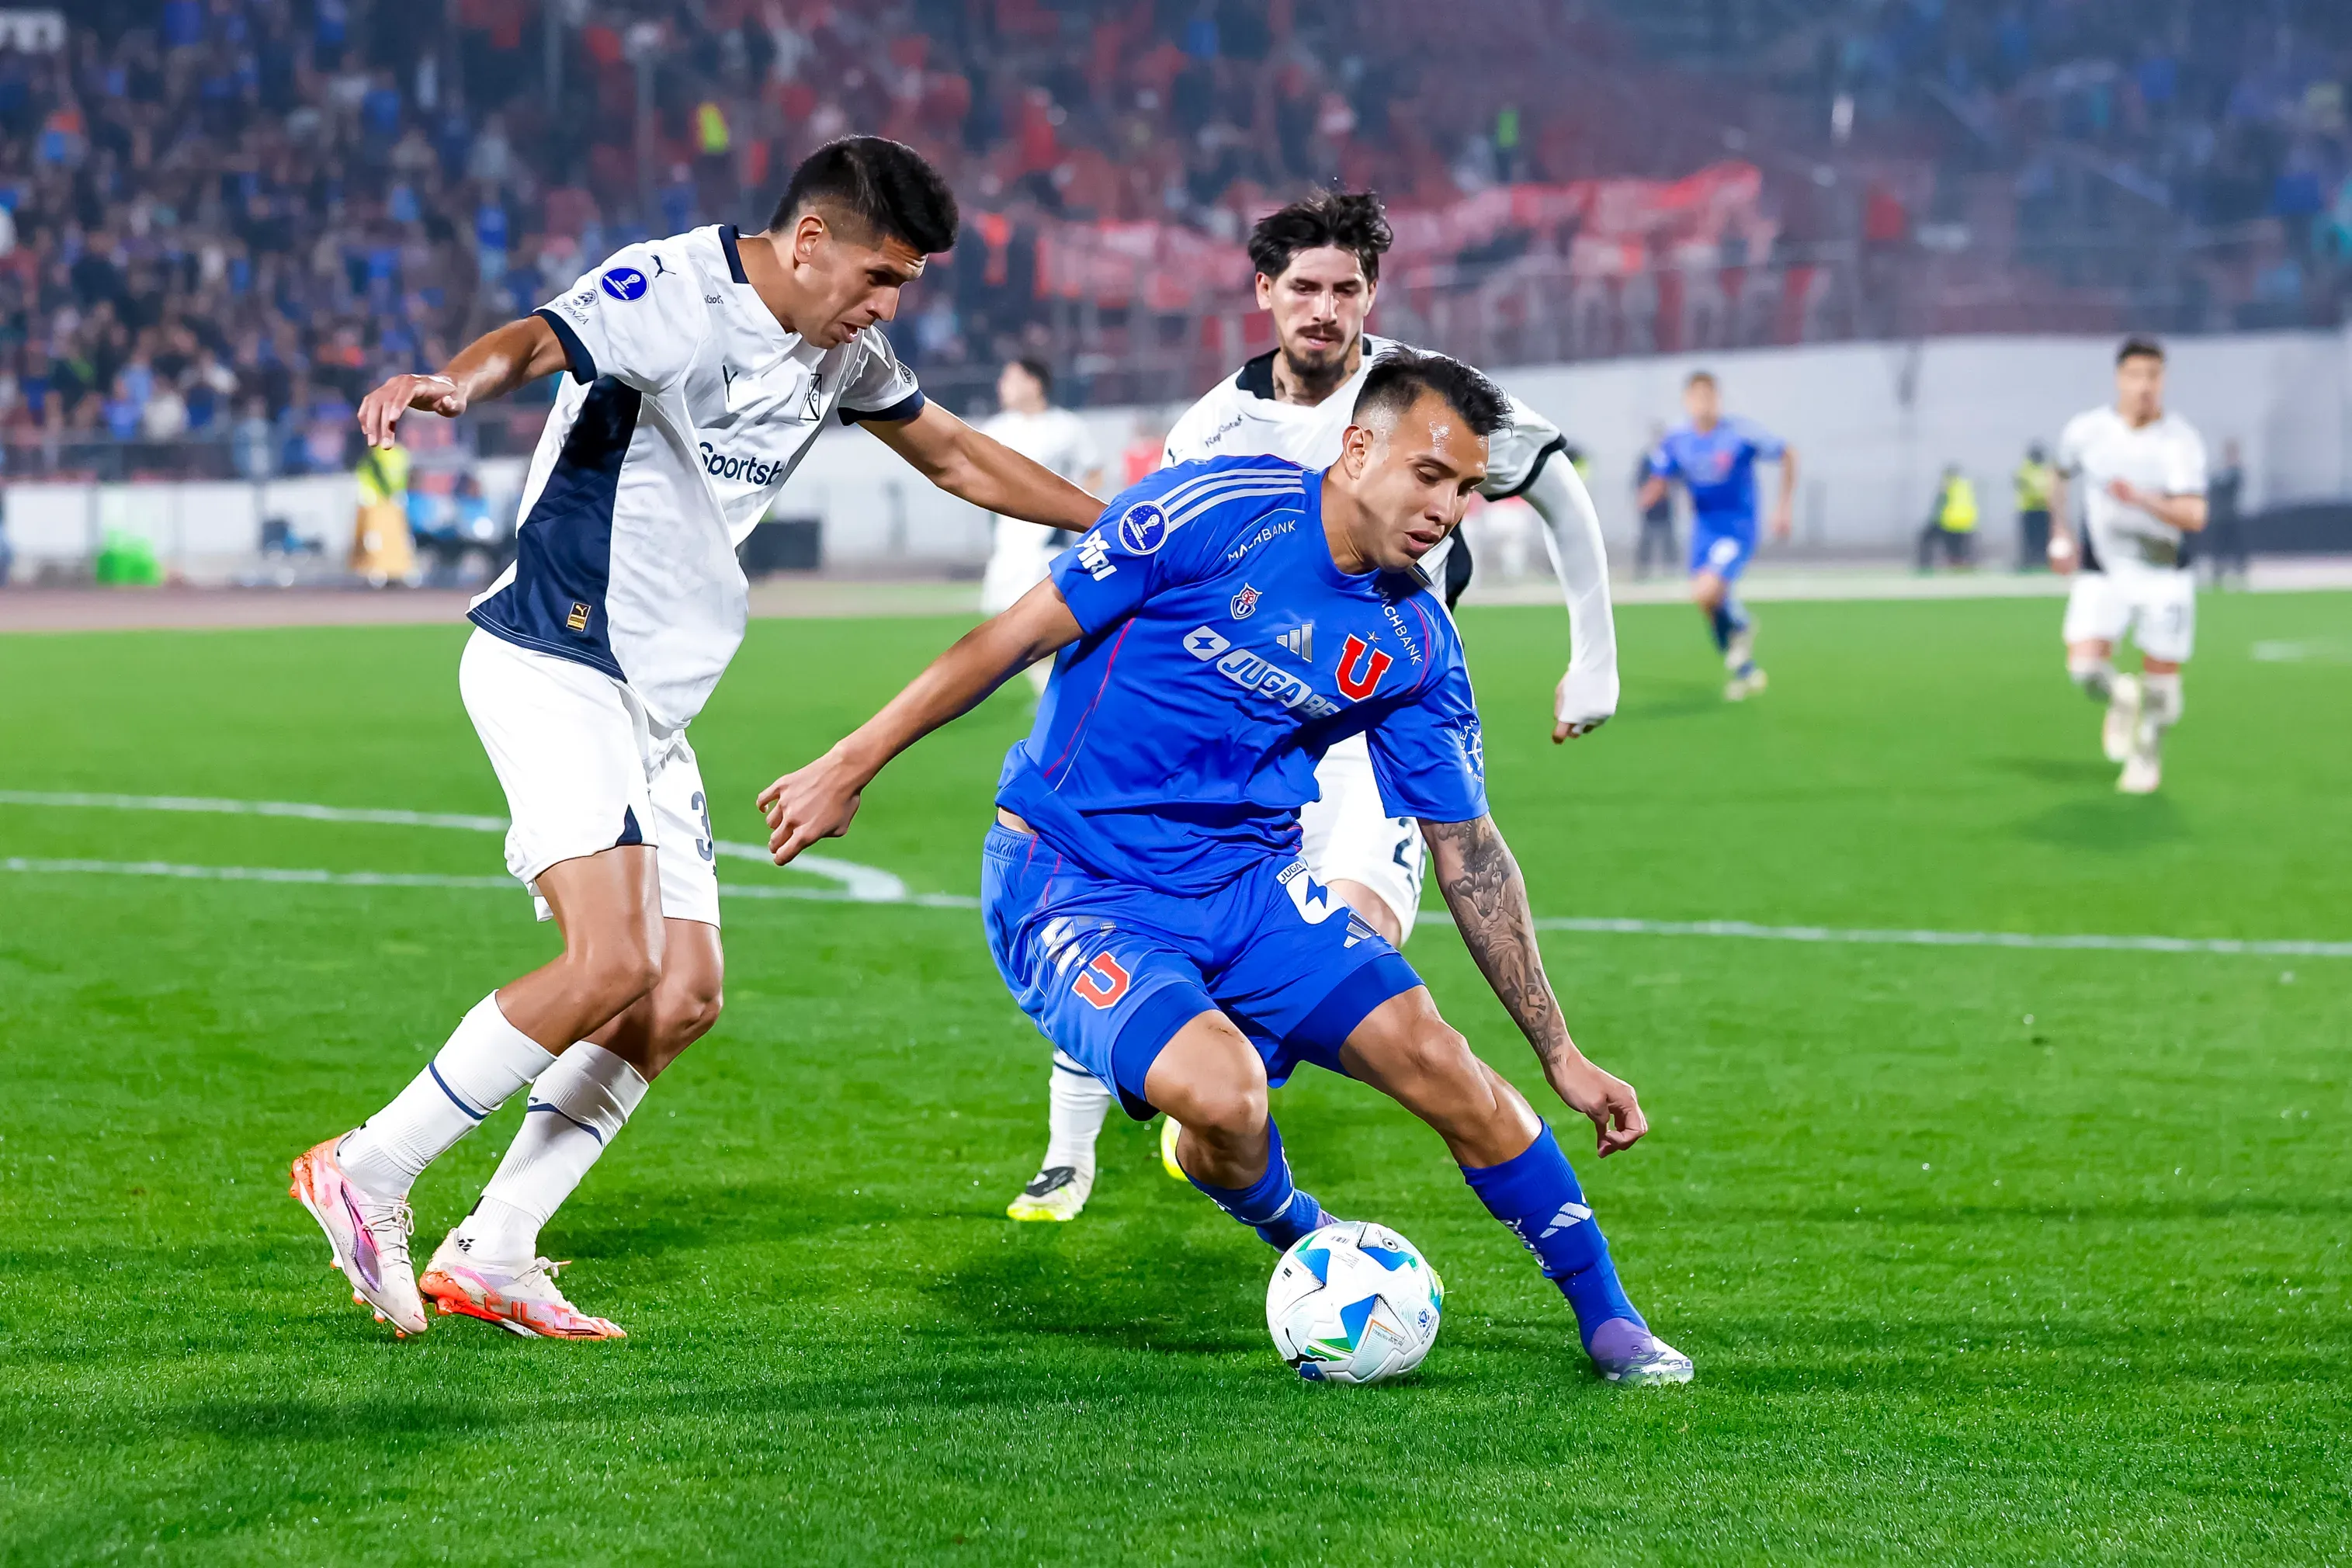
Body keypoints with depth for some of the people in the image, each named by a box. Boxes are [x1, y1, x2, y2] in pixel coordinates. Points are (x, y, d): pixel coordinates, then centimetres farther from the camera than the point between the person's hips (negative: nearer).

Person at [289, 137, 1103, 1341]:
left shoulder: (839, 353, 12)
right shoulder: (674, 292, -15)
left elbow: (954, 456, 27)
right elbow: (537, 341, -34)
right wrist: (451, 384, -57)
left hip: (651, 704, 9)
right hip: (554, 665, -9)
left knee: (682, 999, 2)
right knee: (611, 966, -22)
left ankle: (487, 1259, 6)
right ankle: (367, 1174, -9)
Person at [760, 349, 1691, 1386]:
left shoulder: (1415, 643, 0)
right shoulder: (1214, 512, -16)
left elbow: (1469, 853, 7)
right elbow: (1018, 635, -10)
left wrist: (1561, 1056, 6)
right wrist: (853, 765, -9)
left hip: (1249, 885, 5)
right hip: (1069, 884, -5)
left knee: (1433, 1058, -12)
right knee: (1221, 1090, -29)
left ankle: (1608, 1319, 7)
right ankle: (1306, 1247, 7)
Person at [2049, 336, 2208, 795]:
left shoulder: (2182, 442, -13)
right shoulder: (2086, 431, -5)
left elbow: (2194, 515, -24)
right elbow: (2062, 477, 18)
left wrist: (2142, 499, -38)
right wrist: (2060, 532, 9)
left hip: (2165, 576, -1)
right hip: (2102, 572, 1)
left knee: (2161, 681, 4)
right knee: (2085, 666, -17)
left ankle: (2147, 756, 33)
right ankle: (2120, 699, 18)